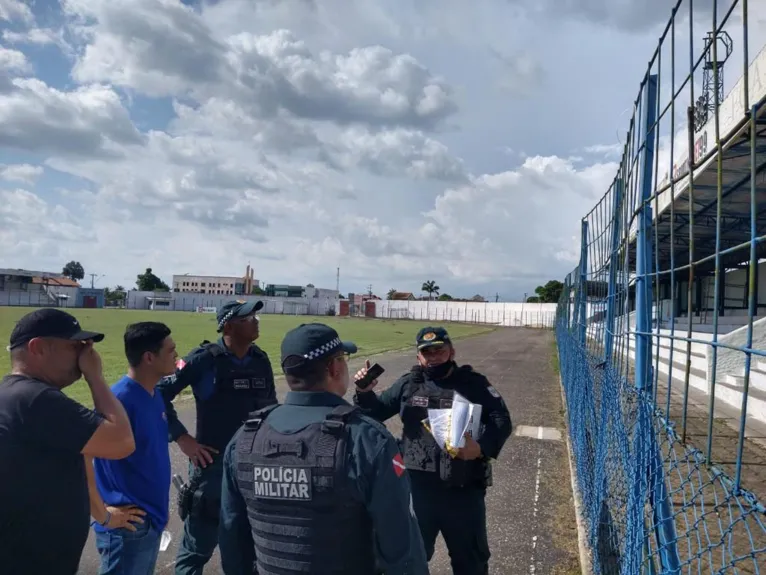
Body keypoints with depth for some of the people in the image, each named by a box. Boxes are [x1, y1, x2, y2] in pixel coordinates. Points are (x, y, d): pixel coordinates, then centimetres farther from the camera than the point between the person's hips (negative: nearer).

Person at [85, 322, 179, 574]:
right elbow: (80, 457, -26)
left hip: (152, 519, 8)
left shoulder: (155, 395, 3)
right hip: (130, 527, -8)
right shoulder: (119, 400, -23)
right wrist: (102, 514, -19)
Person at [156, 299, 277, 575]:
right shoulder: (205, 359, -13)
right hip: (213, 463, -5)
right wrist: (182, 438, -13)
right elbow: (161, 392, -11)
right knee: (198, 546, 10)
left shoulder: (260, 360, 1)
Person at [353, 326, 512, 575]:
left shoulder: (473, 383, -3)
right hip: (417, 485, 1)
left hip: (463, 488, -1)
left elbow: (501, 419, -7)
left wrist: (482, 447, -25)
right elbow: (376, 412, 11)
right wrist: (365, 393, -10)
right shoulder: (408, 384, 3)